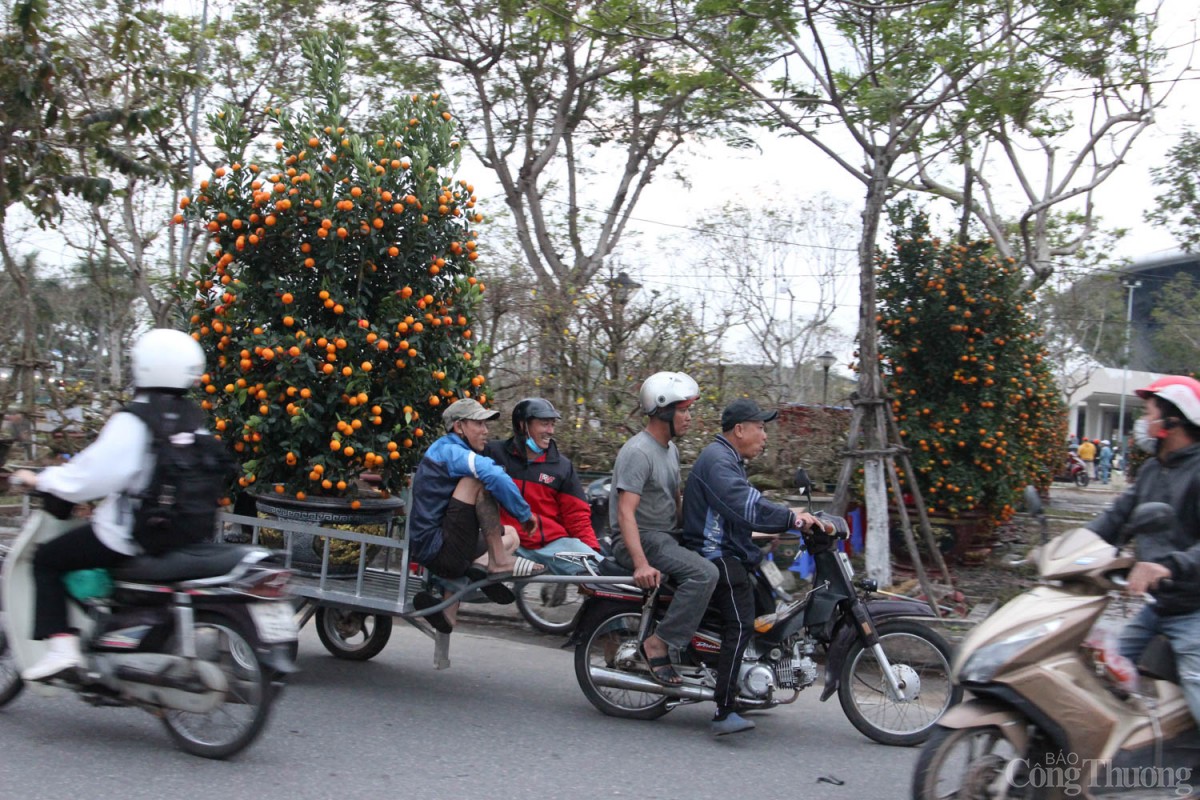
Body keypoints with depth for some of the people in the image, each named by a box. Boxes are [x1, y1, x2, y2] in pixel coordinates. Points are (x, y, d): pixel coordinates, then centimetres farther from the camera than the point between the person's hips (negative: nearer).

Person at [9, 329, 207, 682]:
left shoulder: (131, 423, -18)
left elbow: (93, 474, -21)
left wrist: (40, 479, -5)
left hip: (126, 537, -8)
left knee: (46, 559, 8)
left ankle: (62, 646, -4)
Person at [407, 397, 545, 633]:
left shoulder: (443, 451, 22)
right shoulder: (448, 450, -8)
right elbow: (495, 476, -28)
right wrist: (525, 513, -16)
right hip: (439, 550, -10)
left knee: (509, 535, 27)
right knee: (480, 480, -20)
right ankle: (500, 562, -15)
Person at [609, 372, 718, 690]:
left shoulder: (671, 449, 15)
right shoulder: (638, 451, -17)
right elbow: (625, 512, -25)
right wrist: (641, 564, -35)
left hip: (668, 536, 10)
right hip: (640, 540, -10)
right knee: (703, 573, -29)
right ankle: (659, 643, -22)